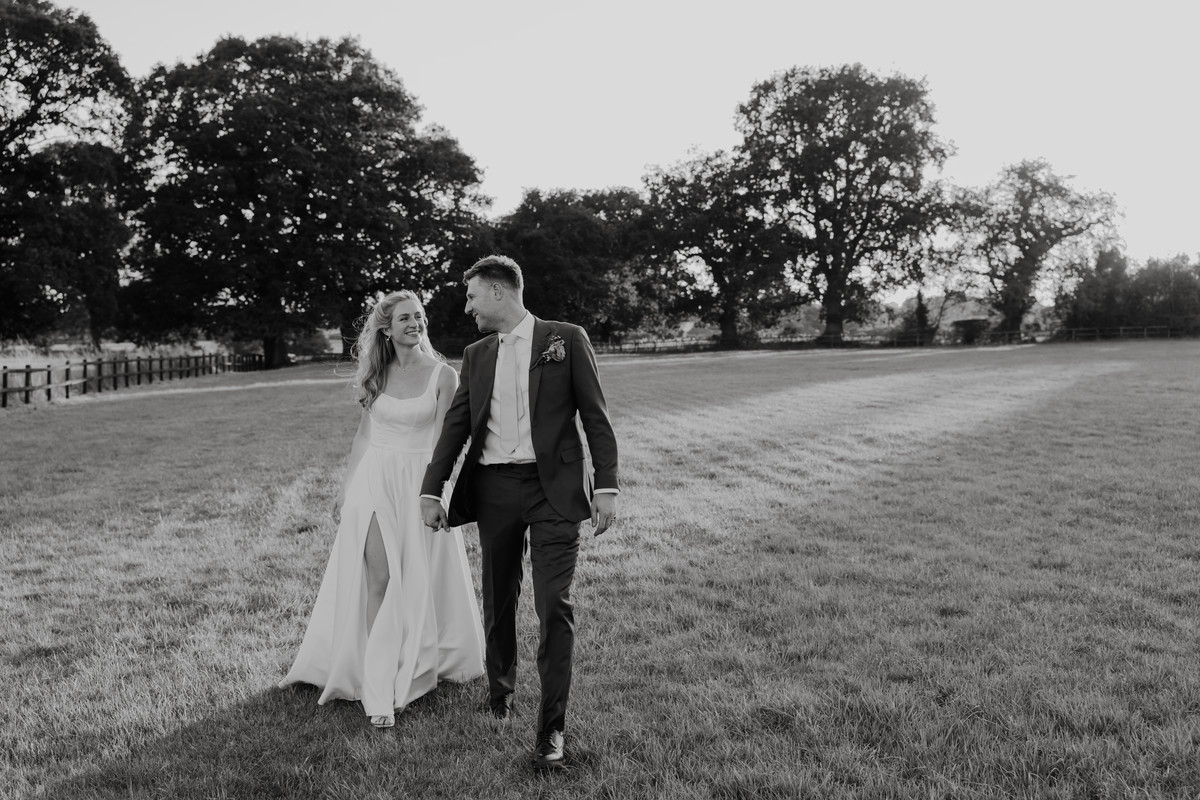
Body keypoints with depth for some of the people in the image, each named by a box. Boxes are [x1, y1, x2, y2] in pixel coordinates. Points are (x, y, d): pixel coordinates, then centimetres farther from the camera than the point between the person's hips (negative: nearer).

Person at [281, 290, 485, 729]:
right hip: (374, 480, 2)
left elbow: (441, 440, -7)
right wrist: (345, 488, 11)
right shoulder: (377, 375, 6)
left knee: (418, 583, 5)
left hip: (420, 483, -2)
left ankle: (417, 667, 26)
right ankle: (379, 692, -3)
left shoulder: (442, 374, -3)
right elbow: (363, 435, 12)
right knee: (377, 581, -5)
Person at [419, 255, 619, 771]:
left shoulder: (566, 339, 2)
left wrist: (606, 486, -7)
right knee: (498, 601, 14)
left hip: (554, 488, -4)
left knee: (554, 607, -7)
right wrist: (431, 491, 3)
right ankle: (499, 688, 38)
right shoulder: (476, 355, 13)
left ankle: (552, 728, 2)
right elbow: (456, 426, 11)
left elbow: (595, 416, -1)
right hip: (494, 489, 4)